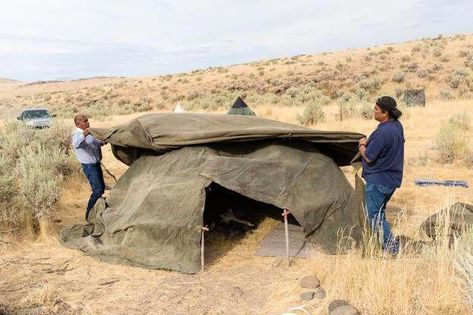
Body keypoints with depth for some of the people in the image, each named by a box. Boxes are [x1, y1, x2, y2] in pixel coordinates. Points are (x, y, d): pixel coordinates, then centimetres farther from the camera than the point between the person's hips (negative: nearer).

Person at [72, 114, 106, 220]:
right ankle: (89, 214, -2)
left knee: (101, 188, 20)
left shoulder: (88, 132, 10)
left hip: (96, 164, 10)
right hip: (89, 166, -10)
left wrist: (101, 142, 9)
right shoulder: (77, 133, -18)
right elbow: (76, 144, -42)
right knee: (97, 190, -13)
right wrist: (83, 135, -59)